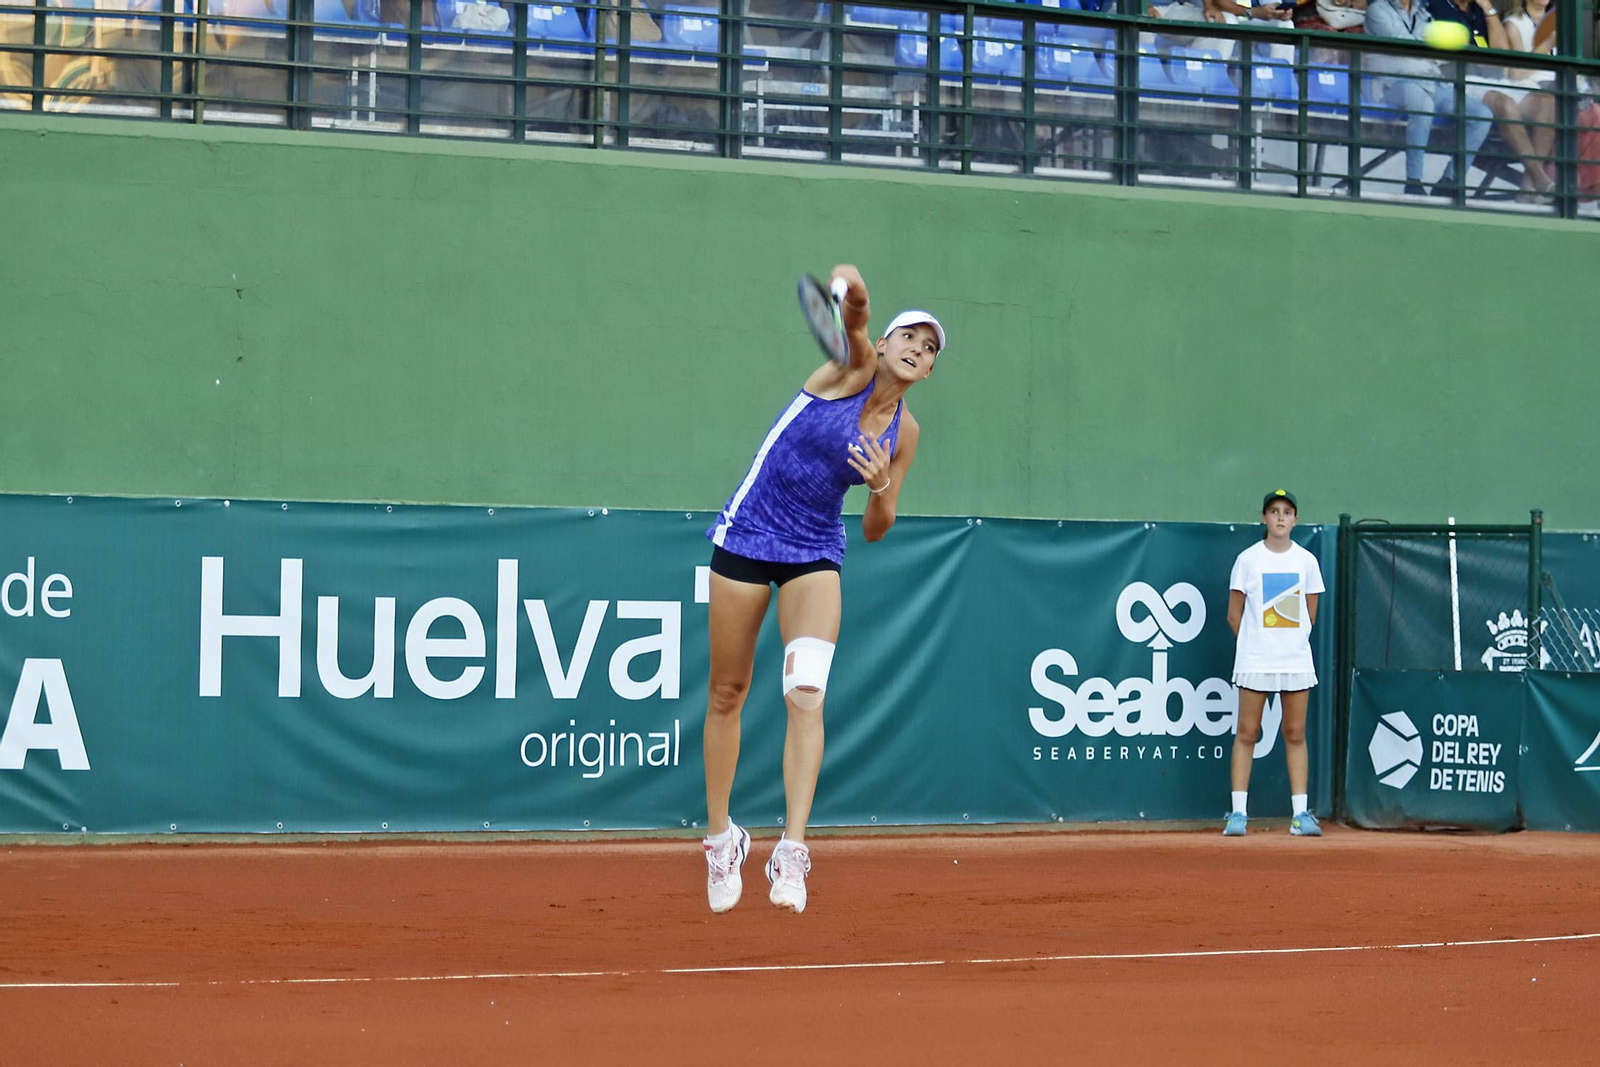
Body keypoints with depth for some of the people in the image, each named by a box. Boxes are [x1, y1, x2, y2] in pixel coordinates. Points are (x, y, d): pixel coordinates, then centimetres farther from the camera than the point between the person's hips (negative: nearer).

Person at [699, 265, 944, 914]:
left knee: (806, 693, -18)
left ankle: (793, 851, -22)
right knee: (727, 693, 5)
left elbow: (874, 530, 6)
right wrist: (849, 289, -53)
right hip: (746, 536, -2)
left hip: (816, 555, 2)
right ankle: (720, 837, 22)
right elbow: (853, 311, -30)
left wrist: (881, 488, -15)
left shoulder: (904, 432, 3)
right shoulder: (855, 367, -8)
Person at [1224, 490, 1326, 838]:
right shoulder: (1248, 559, 0)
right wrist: (1255, 641, 6)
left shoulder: (1306, 561, 6)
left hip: (1296, 660, 2)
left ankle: (1301, 814, 6)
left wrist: (1290, 640, 10)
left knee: (1295, 734, 4)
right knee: (1247, 733, -1)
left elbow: (1310, 615, 13)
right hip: (1254, 661, -2)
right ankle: (1238, 812, 1)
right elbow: (1234, 614, 5)